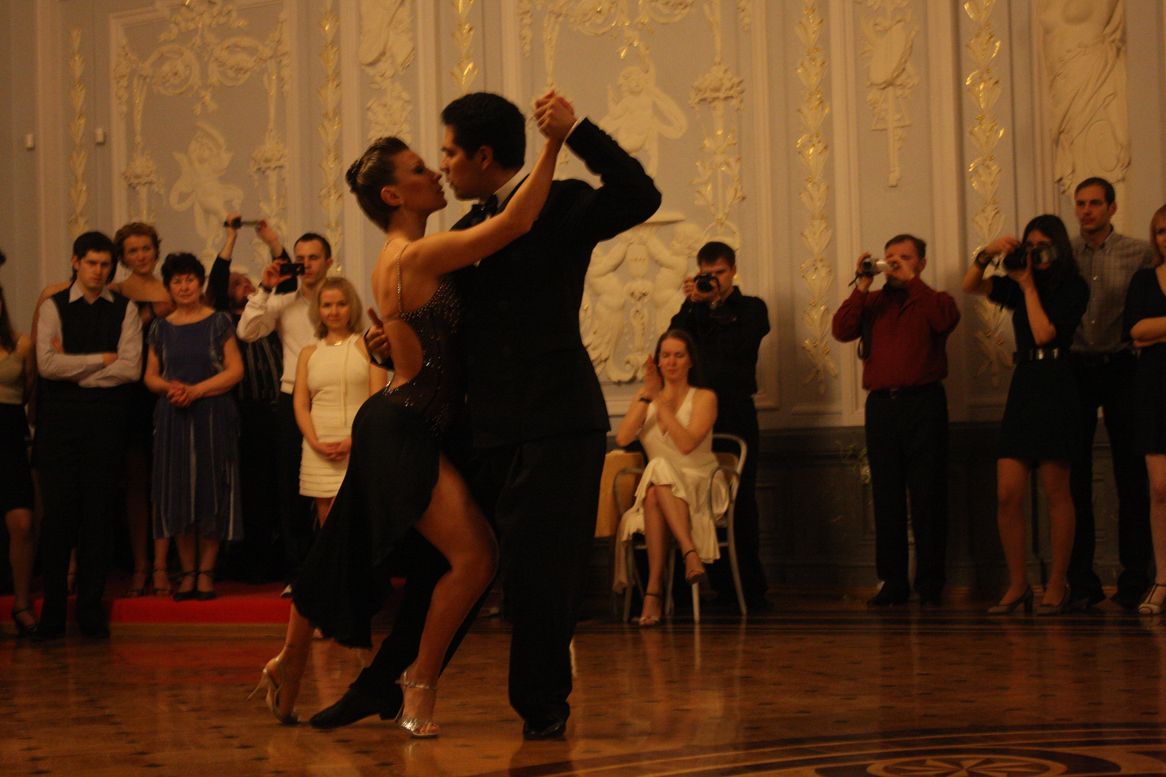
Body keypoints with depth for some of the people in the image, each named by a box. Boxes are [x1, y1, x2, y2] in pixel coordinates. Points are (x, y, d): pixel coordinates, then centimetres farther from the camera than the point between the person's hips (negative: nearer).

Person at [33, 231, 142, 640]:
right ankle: (52, 612, 5)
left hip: (105, 421, 1)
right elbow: (47, 364, -9)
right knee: (58, 514, -1)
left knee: (99, 516, 3)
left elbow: (130, 368, -5)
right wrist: (102, 359, -6)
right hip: (59, 420, -1)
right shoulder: (53, 307, 4)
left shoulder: (125, 310, 7)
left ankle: (91, 610, 11)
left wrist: (75, 371, -7)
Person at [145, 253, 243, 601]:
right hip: (173, 419, 3)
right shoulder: (161, 328, 11)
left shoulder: (219, 322, 2)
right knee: (178, 494, 1)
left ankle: (206, 571, 4)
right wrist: (169, 387, -10)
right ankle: (188, 571, 8)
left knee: (210, 491, -2)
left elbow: (235, 370, -4)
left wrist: (196, 390, -14)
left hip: (212, 416, -3)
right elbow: (150, 376, 12)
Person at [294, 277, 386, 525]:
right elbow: (301, 404, 9)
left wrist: (353, 441, -16)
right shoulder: (309, 353, 16)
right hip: (319, 450, 4)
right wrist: (315, 443, -8)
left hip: (358, 448, -4)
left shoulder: (366, 346, 5)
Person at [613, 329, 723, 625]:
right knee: (656, 483, -34)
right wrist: (647, 395, -8)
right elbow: (622, 438, -4)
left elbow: (686, 444, -16)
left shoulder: (703, 398, 2)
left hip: (698, 492, -3)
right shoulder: (644, 399, 14)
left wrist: (660, 400, -13)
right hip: (658, 491, 3)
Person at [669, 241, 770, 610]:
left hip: (735, 411, -3)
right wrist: (691, 304, -6)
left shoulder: (751, 308, 10)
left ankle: (750, 587, -4)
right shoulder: (694, 310, 18)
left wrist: (708, 306, -6)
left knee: (741, 500, -7)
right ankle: (722, 585, 4)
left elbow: (738, 344, -8)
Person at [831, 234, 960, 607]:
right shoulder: (872, 302, 15)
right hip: (881, 405, 3)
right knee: (886, 498, 5)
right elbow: (842, 330, -1)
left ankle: (930, 584, 3)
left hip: (923, 404, -3)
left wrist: (910, 282, -10)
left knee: (927, 498, -2)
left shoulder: (932, 300, 10)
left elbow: (946, 320, -14)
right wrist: (862, 285, -5)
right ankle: (893, 582, 11)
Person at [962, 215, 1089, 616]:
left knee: (1056, 492, 0)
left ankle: (1057, 585, 6)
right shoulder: (1018, 286, 15)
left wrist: (1028, 286, -7)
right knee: (1007, 494, -2)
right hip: (1023, 386, 5)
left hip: (1055, 390, -5)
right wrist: (987, 254, -10)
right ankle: (1018, 585, 6)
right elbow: (970, 286, 5)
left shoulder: (1073, 288, -2)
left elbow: (1045, 332, -13)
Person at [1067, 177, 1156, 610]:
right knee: (1076, 476, 3)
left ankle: (1134, 579, 10)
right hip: (1076, 370, 2)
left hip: (1121, 368, -2)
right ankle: (1081, 581, 11)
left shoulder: (1138, 254, 1)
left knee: (1130, 475, 2)